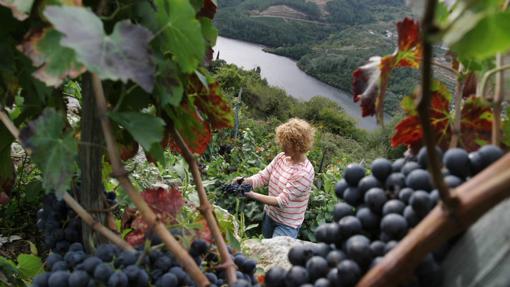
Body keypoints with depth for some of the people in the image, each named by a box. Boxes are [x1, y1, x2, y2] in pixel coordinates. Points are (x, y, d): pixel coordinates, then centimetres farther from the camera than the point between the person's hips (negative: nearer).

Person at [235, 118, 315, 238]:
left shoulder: (304, 173, -29)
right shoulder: (281, 157, -8)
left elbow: (282, 202, -28)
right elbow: (262, 177, -5)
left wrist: (252, 195, -31)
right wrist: (246, 181, -25)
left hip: (287, 225, -7)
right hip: (269, 215, 7)